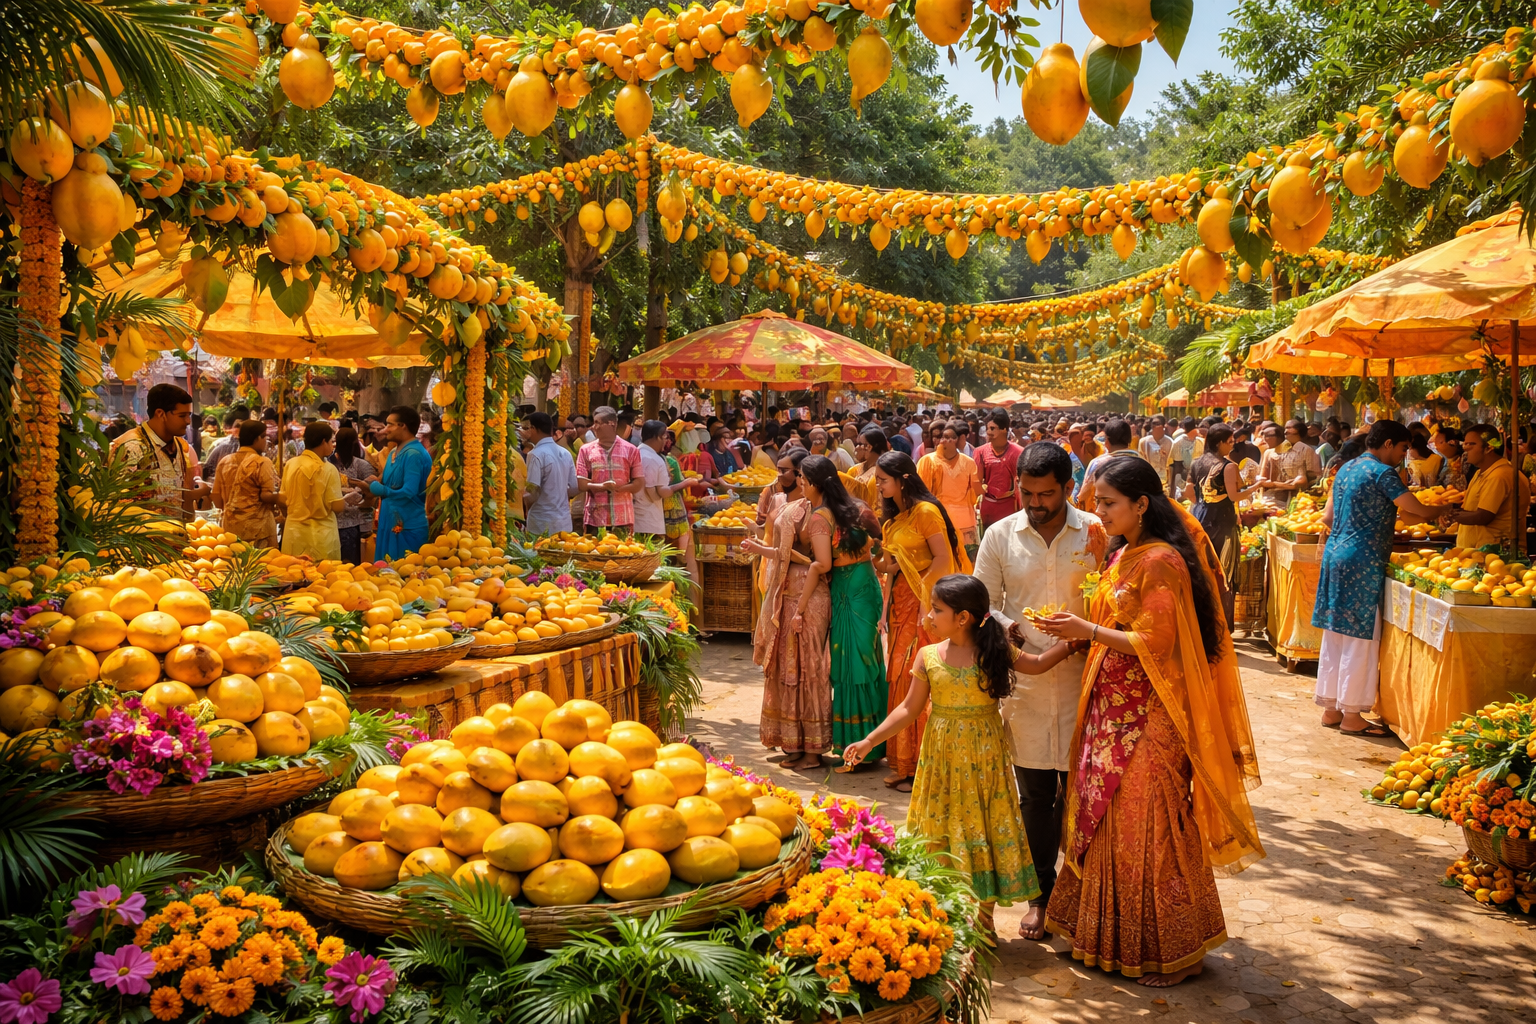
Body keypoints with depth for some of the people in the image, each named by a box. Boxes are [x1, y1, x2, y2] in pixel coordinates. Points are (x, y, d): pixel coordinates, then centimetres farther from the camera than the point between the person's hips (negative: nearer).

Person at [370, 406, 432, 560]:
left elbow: (409, 492, -24)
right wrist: (373, 484, 0)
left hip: (408, 527, -10)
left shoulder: (413, 454, -18)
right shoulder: (396, 452, 14)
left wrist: (382, 491, -10)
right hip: (391, 523, 10)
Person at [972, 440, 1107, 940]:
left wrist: (1092, 588, -15)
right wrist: (1009, 629, -12)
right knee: (1034, 795, 9)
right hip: (1025, 679, 1)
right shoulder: (1000, 535, 3)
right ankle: (1040, 894, 23)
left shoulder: (1097, 534, -1)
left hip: (1081, 678, -1)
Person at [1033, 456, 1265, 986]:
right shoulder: (1122, 554, 11)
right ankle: (1110, 933, 26)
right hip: (1113, 709, 9)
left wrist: (1089, 630, -18)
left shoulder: (1160, 562, -17)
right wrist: (1078, 631, 4)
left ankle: (1169, 951, 14)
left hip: (1149, 719, -9)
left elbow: (1154, 644, -20)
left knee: (1147, 825, -1)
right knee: (1107, 820, 13)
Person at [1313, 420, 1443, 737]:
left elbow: (1328, 517, 18)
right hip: (1363, 562, -9)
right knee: (1361, 639, -2)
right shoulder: (1382, 472, -11)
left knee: (1335, 634, 12)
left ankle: (1331, 708, 19)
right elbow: (1417, 512, -13)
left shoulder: (1346, 469, 15)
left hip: (1335, 555, 9)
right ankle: (1351, 716, 3)